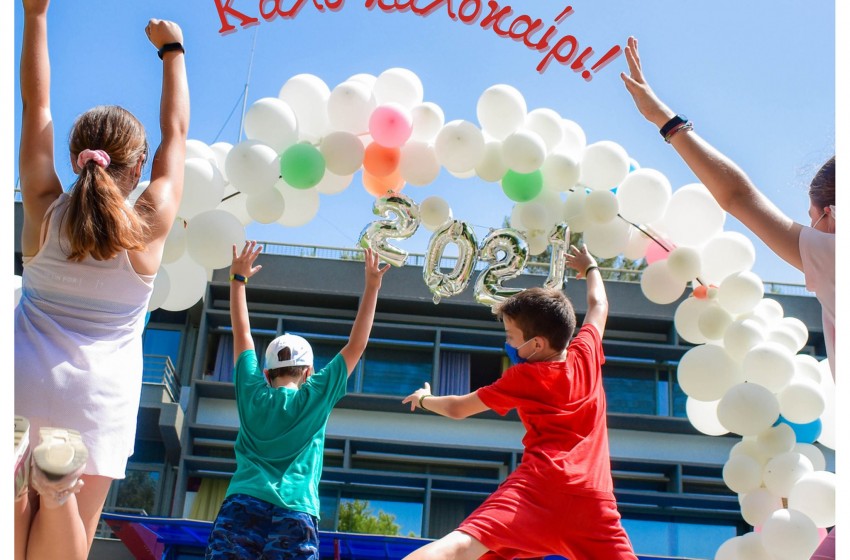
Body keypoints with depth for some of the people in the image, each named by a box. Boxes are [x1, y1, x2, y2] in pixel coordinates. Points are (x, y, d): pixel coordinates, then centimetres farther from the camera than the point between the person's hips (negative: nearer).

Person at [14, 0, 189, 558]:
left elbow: (36, 104, 6)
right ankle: (58, 487, -27)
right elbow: (176, 131, 8)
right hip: (96, 405, -1)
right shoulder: (150, 227, -5)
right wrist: (172, 49, 19)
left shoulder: (44, 211, -2)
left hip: (20, 395, 1)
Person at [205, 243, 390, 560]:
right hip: (295, 517, -2)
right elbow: (356, 345, 15)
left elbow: (242, 334, 26)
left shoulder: (253, 394, 15)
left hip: (241, 509, 2)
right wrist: (372, 287, 20)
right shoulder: (316, 397, 10)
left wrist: (238, 279, 35)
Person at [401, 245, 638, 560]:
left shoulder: (523, 377, 9)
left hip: (539, 484, -3)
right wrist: (589, 267, 56)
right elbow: (599, 305, 38)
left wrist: (424, 399, 40)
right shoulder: (586, 354, 15)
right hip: (593, 496, 4)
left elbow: (457, 409, 20)